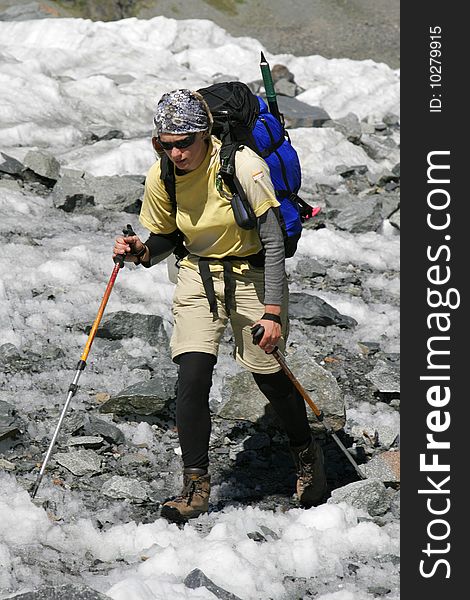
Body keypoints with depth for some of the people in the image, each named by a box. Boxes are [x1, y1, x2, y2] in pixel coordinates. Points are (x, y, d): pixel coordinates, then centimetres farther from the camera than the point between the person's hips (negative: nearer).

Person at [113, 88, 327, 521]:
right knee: (192, 376, -13)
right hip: (198, 275, 3)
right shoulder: (160, 178, -9)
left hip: (253, 272, -3)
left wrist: (273, 312, -22)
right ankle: (196, 484, -2)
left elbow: (274, 243, -18)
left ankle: (307, 455, 31)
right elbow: (164, 241, 7)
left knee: (270, 376, 3)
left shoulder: (243, 166, -23)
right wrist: (141, 252, -17)